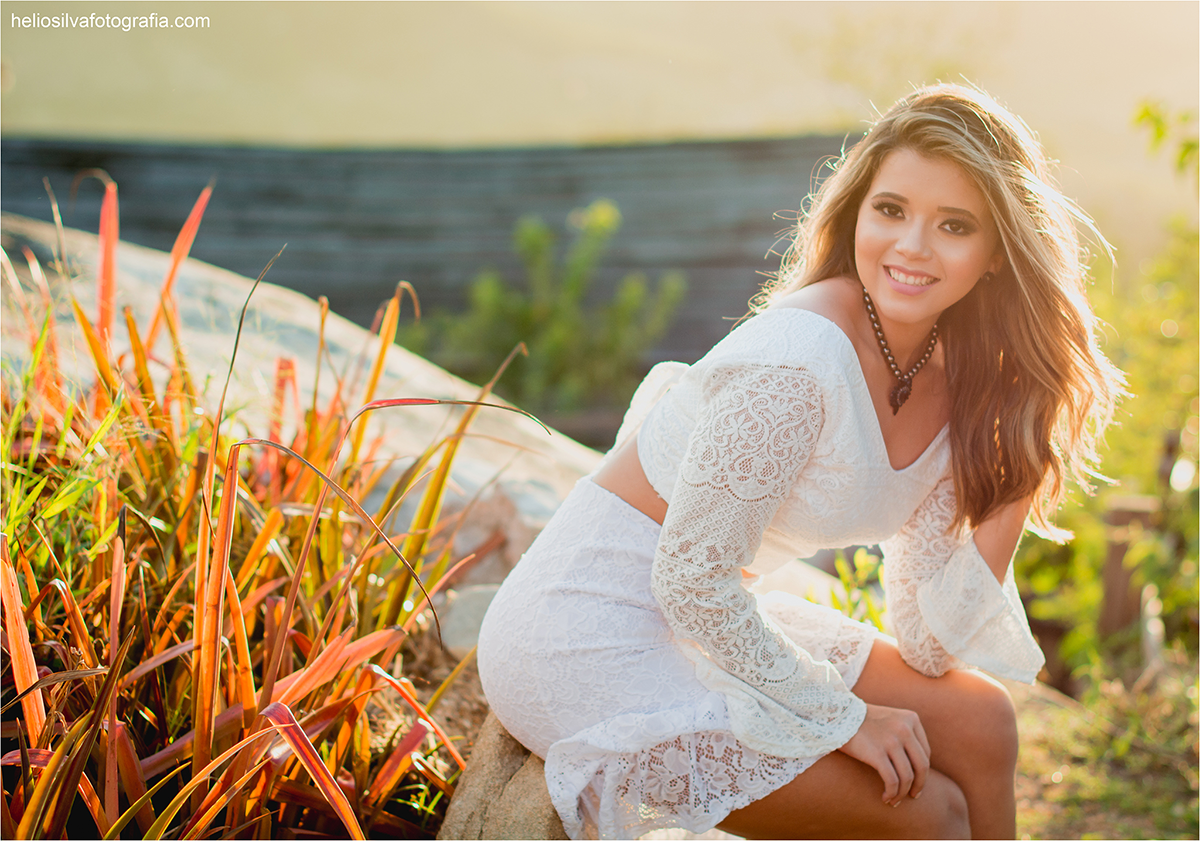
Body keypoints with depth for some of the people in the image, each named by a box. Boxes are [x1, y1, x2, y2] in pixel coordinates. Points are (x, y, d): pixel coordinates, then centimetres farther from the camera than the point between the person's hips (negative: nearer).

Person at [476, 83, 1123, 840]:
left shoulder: (961, 381, 0)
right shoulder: (801, 363, -26)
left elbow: (925, 646, 3)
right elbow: (690, 578, -20)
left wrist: (1009, 510, -11)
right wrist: (840, 716, -10)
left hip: (704, 618, 8)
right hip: (590, 638, -8)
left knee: (980, 724, 5)